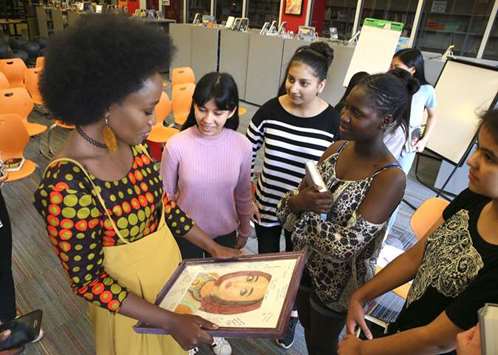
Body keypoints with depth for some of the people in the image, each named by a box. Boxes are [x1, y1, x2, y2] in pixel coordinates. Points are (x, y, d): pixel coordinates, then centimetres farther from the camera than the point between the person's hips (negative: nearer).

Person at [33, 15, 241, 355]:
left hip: (169, 268, 6)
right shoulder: (67, 186, -33)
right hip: (129, 296, -5)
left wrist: (213, 247, 2)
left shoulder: (131, 143, -11)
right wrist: (170, 321, -23)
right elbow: (88, 281, -23)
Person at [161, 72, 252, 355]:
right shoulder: (176, 146, -22)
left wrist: (244, 230, 8)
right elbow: (165, 196, -9)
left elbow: (243, 194, -2)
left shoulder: (242, 146, -17)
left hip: (225, 232, 2)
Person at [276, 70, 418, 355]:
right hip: (306, 261, 5)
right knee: (306, 324, 31)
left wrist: (303, 209, -23)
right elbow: (290, 203, -8)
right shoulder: (337, 148, -10)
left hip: (339, 281, -5)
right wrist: (299, 202, -30)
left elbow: (344, 246, -31)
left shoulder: (391, 178, -29)